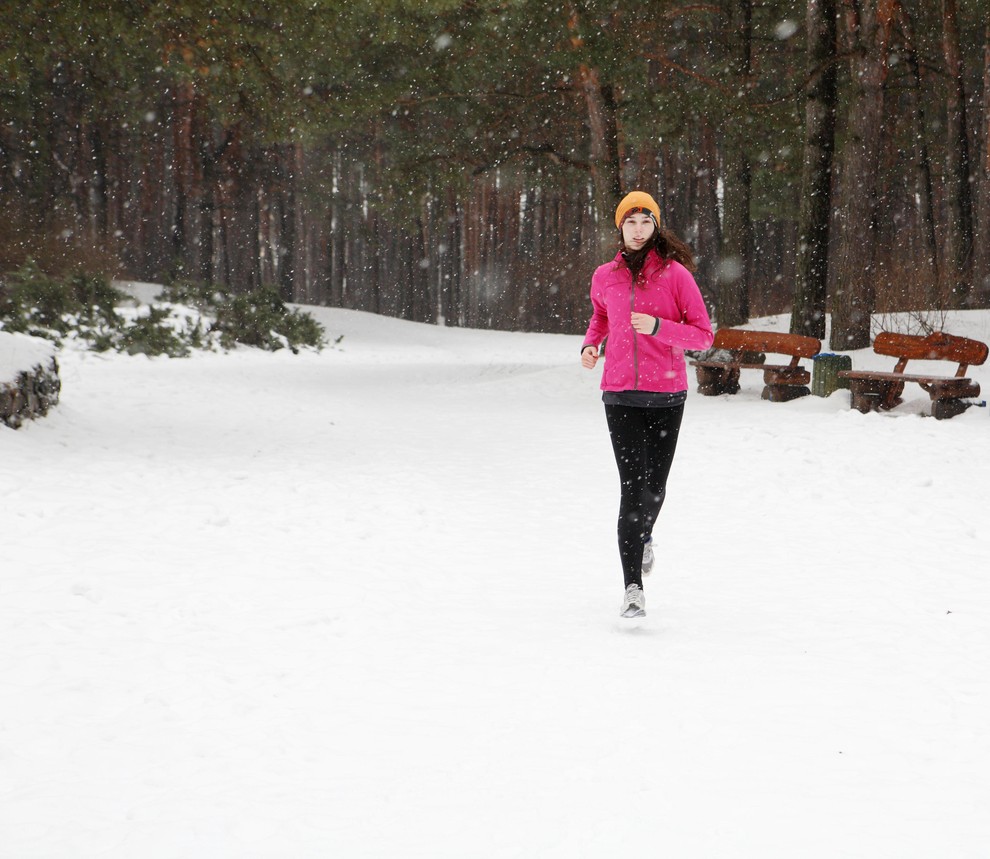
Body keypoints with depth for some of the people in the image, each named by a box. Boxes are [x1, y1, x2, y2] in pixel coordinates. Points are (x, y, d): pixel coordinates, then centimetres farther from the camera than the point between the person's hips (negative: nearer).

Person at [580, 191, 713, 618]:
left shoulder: (675, 274, -4)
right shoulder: (605, 277, 7)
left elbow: (703, 335, -3)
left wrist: (658, 326, -18)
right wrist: (591, 343, 9)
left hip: (665, 395, -1)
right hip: (620, 395, 1)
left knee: (654, 488, 6)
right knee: (632, 488, -9)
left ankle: (644, 536, 42)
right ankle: (633, 588, -9)